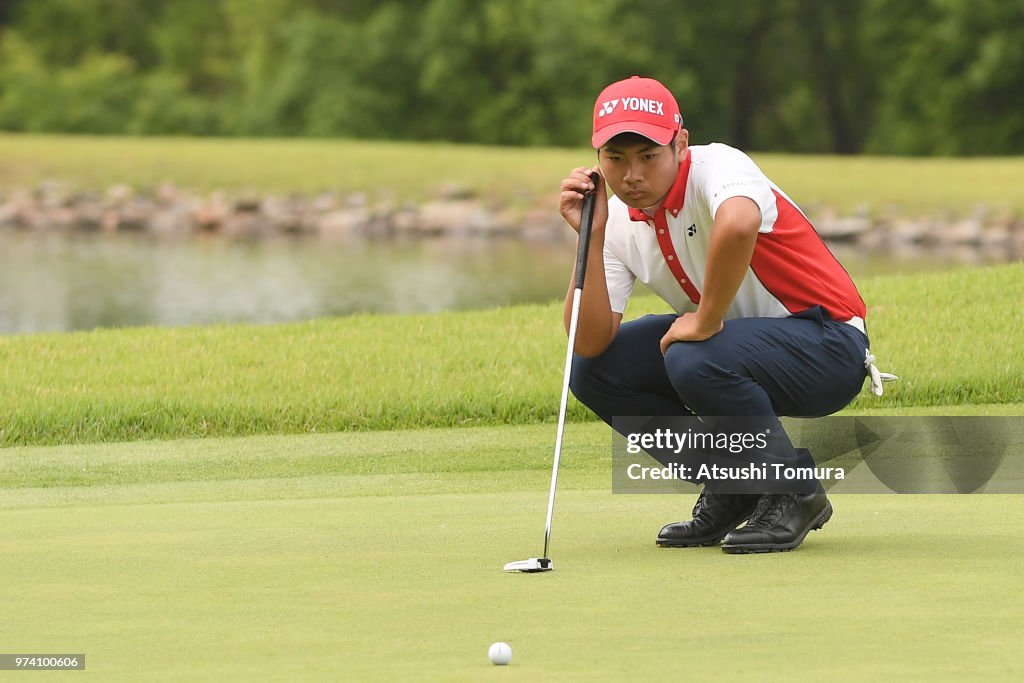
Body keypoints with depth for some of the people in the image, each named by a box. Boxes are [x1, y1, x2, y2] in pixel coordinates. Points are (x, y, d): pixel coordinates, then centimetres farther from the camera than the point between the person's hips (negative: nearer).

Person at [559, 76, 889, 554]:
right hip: (736, 345, 8)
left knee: (695, 361, -34)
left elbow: (738, 225, -48)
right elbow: (589, 343, -9)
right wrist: (591, 237, -16)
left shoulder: (716, 165, -21)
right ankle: (732, 491, 8)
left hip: (828, 345, -8)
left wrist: (706, 321, -35)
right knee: (593, 370, -4)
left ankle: (794, 494, -9)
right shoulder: (619, 221, -1)